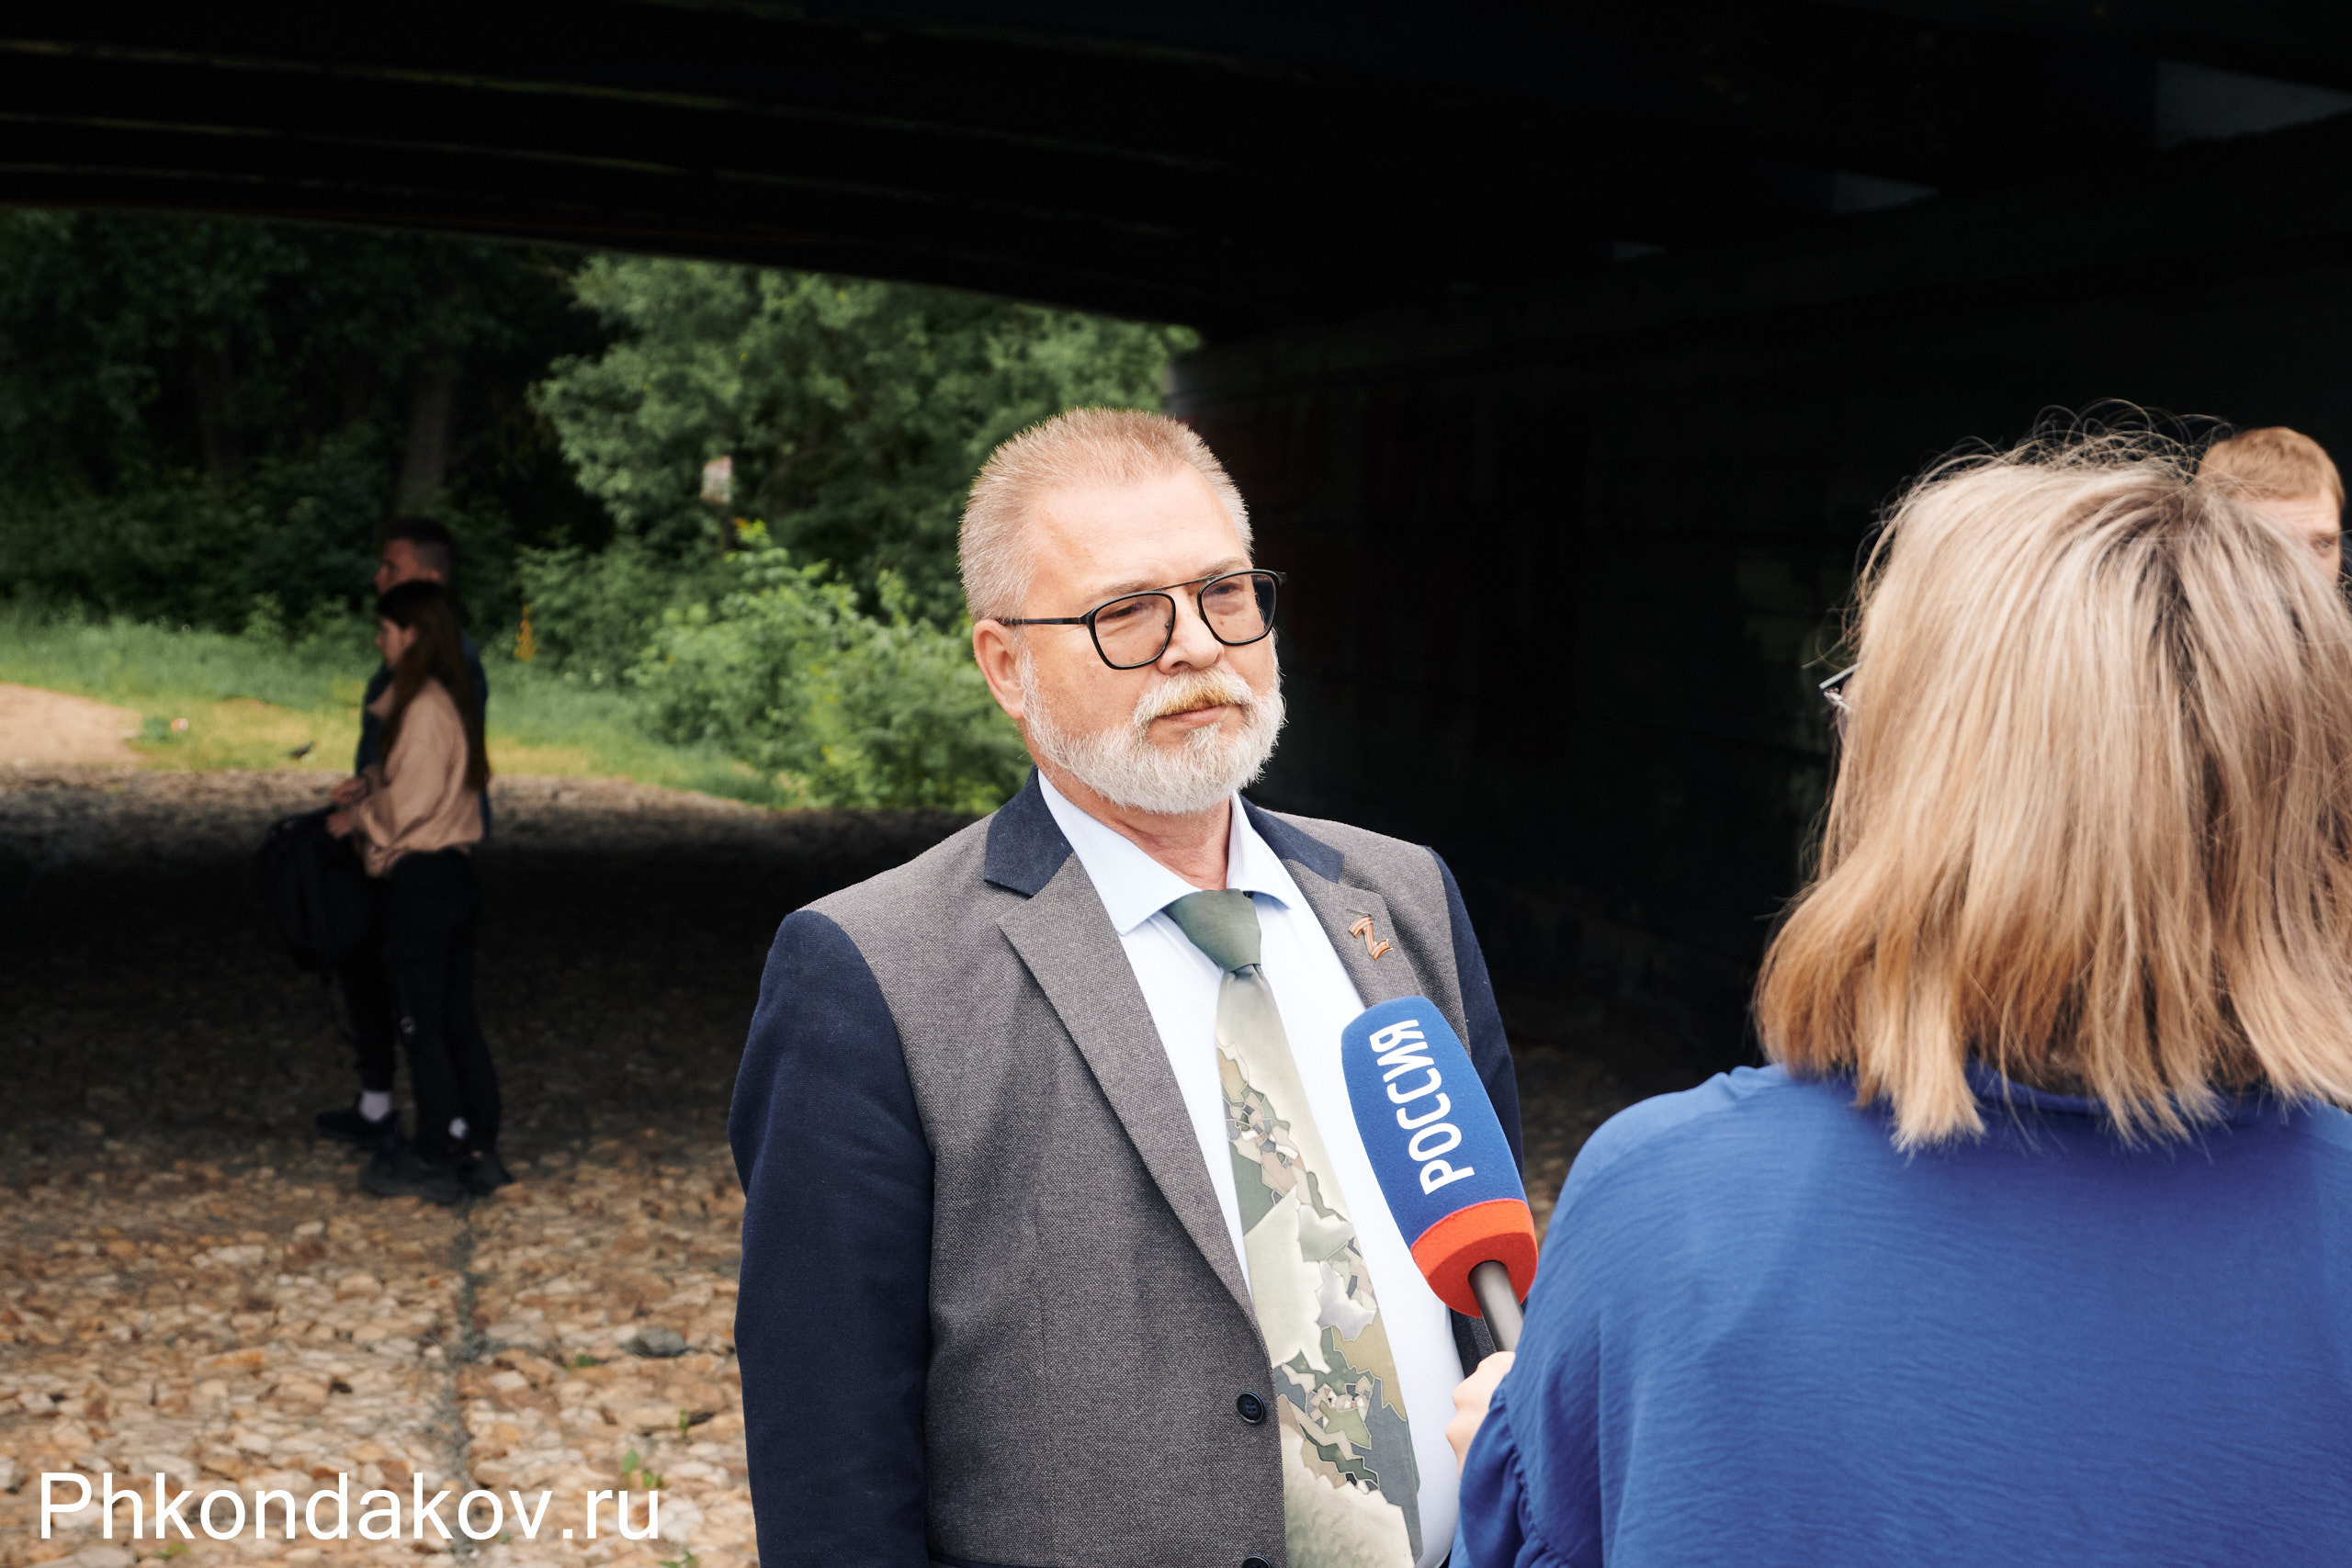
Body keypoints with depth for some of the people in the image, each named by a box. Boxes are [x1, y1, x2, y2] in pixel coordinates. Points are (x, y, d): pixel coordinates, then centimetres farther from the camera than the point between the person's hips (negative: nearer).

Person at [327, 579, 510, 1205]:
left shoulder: (422, 707, -17)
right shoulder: (453, 700, 11)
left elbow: (404, 803, -18)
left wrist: (355, 818, -2)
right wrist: (368, 793, 11)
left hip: (420, 881, -9)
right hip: (456, 874, 9)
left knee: (421, 1023, 1)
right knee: (458, 1020, 13)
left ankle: (435, 1161, 8)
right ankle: (479, 1152, 17)